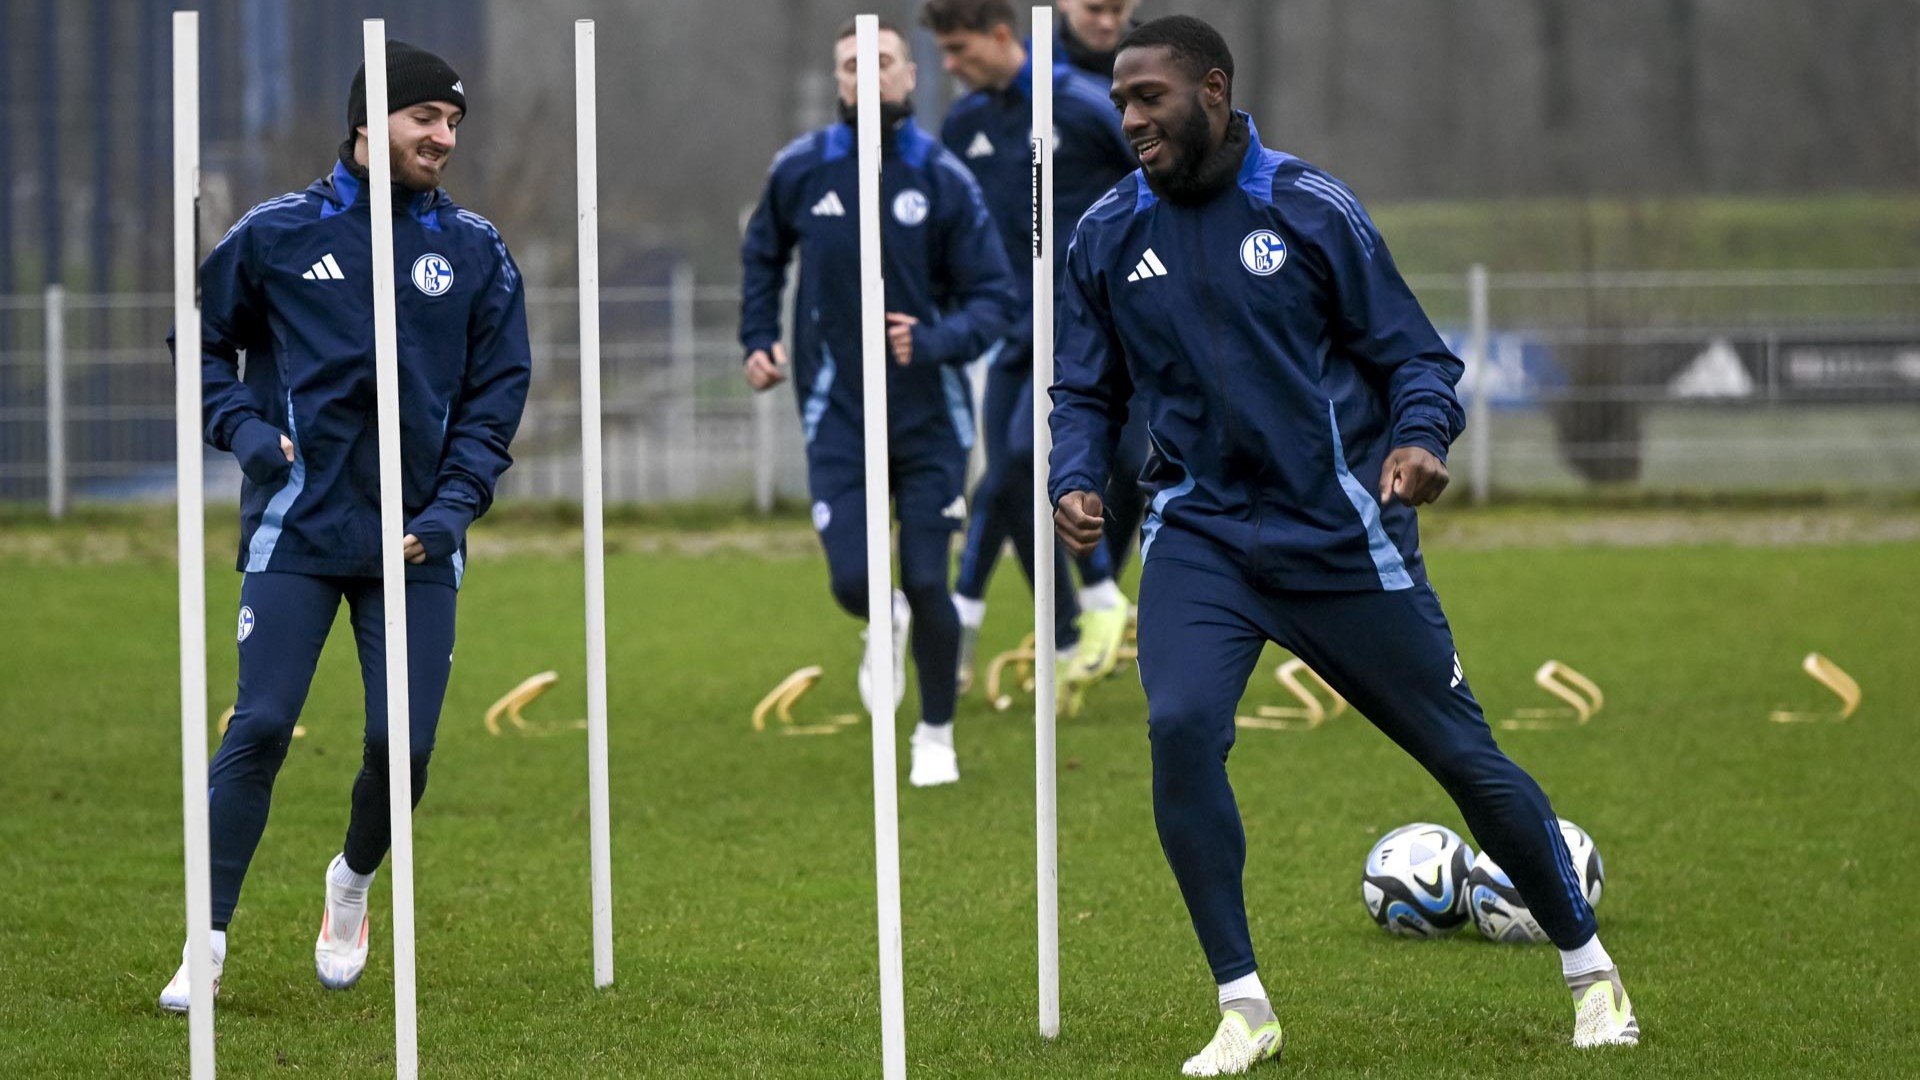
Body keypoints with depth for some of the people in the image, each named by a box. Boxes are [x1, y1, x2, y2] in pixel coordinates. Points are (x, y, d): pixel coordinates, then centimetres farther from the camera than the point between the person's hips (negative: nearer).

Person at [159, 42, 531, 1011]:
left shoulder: (475, 251, 6)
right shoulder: (278, 233, 1)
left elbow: (498, 390, 8)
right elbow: (202, 338, 12)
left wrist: (453, 504, -4)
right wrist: (243, 426, -5)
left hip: (416, 537, 2)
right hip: (296, 530, -2)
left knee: (403, 742, -3)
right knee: (261, 727, -11)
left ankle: (352, 885, 28)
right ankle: (207, 941, -4)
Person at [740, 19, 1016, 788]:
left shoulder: (944, 180, -8)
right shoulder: (800, 170, -2)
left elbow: (993, 297, -7)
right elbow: (763, 254, 18)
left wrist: (935, 341, -25)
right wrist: (757, 339, 8)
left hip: (929, 414, -1)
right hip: (838, 415, 1)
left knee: (926, 583, -1)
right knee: (852, 581, -10)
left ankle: (936, 737, 23)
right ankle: (886, 625, 30)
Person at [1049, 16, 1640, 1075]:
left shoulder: (1310, 209, -6)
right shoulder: (1107, 238, 2)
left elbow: (1412, 350, -1)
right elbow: (1087, 392, 12)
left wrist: (1421, 437, -22)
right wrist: (1075, 481, -8)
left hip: (1341, 536, -2)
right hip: (1199, 537, 2)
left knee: (1460, 751, 4)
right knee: (1180, 727, -23)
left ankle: (1589, 969, 24)